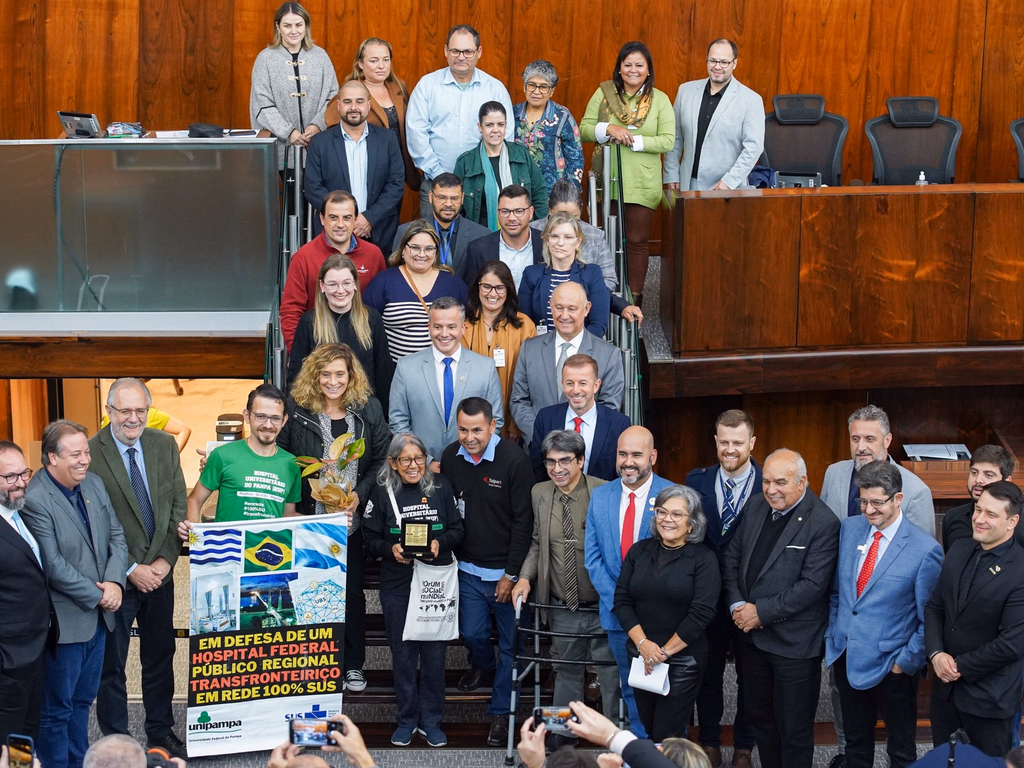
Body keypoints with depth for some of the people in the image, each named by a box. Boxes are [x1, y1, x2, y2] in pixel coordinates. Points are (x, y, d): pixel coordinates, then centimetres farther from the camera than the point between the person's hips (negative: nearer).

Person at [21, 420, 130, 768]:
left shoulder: (93, 483, 5)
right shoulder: (35, 500, -19)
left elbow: (116, 537, 7)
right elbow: (52, 565, -21)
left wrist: (114, 582, -9)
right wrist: (97, 595, -15)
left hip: (98, 615, 8)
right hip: (64, 620, -7)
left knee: (82, 699, 19)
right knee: (57, 707, 5)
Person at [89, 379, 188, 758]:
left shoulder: (165, 445, 2)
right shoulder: (91, 453, -14)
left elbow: (179, 507, 5)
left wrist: (166, 559, -6)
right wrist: (130, 570, -14)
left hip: (159, 572, 5)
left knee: (161, 655, 15)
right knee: (111, 663, 7)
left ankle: (161, 731, 30)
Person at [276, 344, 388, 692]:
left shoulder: (369, 410, 1)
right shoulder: (297, 410, -3)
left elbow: (380, 461, 3)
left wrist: (359, 497, -10)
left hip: (353, 519, 1)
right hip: (309, 519, -1)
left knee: (352, 592, 10)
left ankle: (353, 665, 23)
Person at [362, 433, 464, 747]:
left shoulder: (441, 486, 1)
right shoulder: (382, 492, -1)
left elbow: (457, 529, 5)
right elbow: (370, 540, 1)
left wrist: (440, 542, -14)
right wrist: (391, 549, -18)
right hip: (397, 586, 0)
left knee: (434, 653, 5)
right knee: (402, 654, 8)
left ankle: (431, 720, 19)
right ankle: (407, 719, 22)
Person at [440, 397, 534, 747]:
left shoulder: (514, 459, -15)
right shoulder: (450, 458, -1)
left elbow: (523, 521, -13)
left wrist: (512, 574, -12)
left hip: (505, 571, -4)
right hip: (469, 569, 4)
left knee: (510, 645, 3)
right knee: (472, 633, 11)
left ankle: (501, 712, 18)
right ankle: (484, 667, 45)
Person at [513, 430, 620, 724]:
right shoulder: (540, 493, 2)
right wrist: (525, 577, -1)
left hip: (603, 608, -4)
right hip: (563, 610, 4)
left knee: (611, 677, 7)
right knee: (567, 674, 20)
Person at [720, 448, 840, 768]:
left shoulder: (823, 523, -17)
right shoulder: (755, 506, 4)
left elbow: (812, 585, -21)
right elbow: (732, 556, 10)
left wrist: (761, 611, -18)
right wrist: (737, 604, -4)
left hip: (794, 643, -6)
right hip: (753, 635, 7)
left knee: (794, 729, 5)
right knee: (760, 717, 19)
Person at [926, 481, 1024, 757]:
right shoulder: (958, 551, 3)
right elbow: (934, 606, 7)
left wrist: (960, 667, -14)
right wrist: (936, 653, -9)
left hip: (989, 696, -6)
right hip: (945, 685, 6)